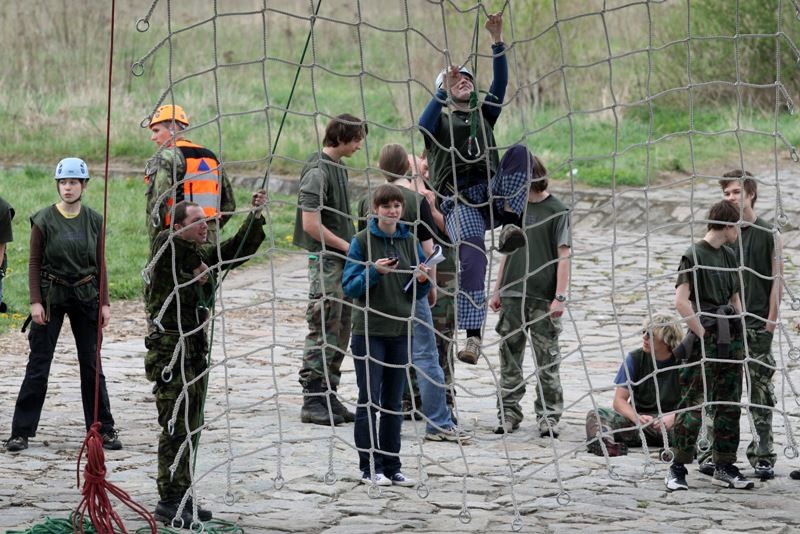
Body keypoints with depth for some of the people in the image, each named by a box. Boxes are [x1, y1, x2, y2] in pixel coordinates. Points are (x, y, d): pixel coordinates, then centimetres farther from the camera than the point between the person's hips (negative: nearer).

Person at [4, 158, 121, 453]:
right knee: (38, 366, -2)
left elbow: (100, 263, 8)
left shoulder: (94, 220, 3)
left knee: (92, 365, 6)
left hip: (86, 296, 2)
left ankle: (103, 429, 13)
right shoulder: (44, 219, -5)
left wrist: (104, 302, 4)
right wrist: (35, 301, -10)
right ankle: (21, 432, 2)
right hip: (51, 296, -2)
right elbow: (34, 263, -3)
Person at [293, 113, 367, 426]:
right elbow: (311, 225, -20)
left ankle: (329, 397, 18)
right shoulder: (318, 171, -16)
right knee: (323, 333, -7)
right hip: (325, 262, -9)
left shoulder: (339, 168, 13)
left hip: (343, 261, 9)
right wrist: (347, 246, -13)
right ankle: (312, 401, -3)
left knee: (339, 335, 12)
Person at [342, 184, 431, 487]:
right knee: (369, 399, -2)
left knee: (393, 403, 9)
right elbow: (349, 287, -7)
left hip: (400, 331, 4)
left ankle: (392, 466, 14)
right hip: (369, 331, -4)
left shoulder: (410, 242, 8)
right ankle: (370, 467, 2)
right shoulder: (362, 241, -4)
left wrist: (423, 281, -10)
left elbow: (417, 294, 12)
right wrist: (373, 271, -22)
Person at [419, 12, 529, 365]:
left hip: (492, 194, 3)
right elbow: (423, 125, -7)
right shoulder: (440, 120, 18)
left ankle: (510, 223, -33)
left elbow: (501, 83, 13)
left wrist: (497, 41, 1)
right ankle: (473, 336, -36)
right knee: (472, 257, -30)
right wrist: (444, 89, -18)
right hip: (459, 203, -3)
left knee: (518, 152, -24)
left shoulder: (484, 115, 27)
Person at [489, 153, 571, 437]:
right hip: (512, 296, 5)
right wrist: (497, 291, 15)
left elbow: (563, 255, -7)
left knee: (547, 360, -1)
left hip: (543, 297, -5)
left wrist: (560, 296, -13)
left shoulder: (557, 210, -4)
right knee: (509, 356, 7)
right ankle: (508, 413, 13)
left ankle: (548, 416, 5)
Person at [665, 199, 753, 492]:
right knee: (693, 406, -7)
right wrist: (703, 334, -14)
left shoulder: (728, 256, 16)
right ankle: (677, 469, -2)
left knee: (730, 406, 8)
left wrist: (737, 334, 11)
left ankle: (724, 467, 15)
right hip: (704, 341, -8)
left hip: (730, 341, 8)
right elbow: (681, 301, -15)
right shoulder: (693, 255, -8)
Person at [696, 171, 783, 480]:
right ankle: (712, 452, 2)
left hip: (758, 324, -2)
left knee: (761, 391, 0)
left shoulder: (768, 235, 3)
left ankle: (763, 456, 4)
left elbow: (776, 279, 1)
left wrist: (771, 319, -6)